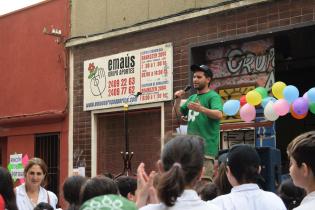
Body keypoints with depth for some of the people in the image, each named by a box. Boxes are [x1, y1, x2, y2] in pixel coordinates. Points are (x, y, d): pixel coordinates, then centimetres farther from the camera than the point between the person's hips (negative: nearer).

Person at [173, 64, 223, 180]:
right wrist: (177, 100, 3)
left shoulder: (213, 96, -3)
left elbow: (219, 114, -20)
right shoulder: (192, 98, 20)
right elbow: (177, 113, 21)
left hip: (206, 147, -8)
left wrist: (201, 109, -37)